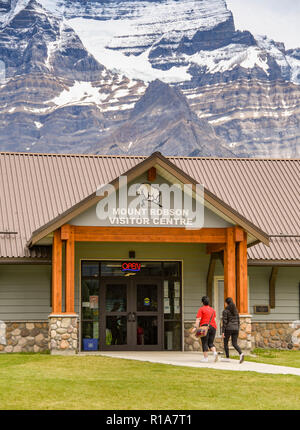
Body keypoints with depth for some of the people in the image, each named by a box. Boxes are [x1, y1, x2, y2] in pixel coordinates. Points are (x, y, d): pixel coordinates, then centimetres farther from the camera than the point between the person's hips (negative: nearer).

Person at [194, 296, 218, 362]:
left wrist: (196, 327, -16)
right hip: (213, 327, 5)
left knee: (205, 343, 1)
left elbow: (198, 319, -10)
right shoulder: (213, 310, 15)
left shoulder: (201, 309, -2)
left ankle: (205, 358, -2)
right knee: (210, 343, 11)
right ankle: (215, 352, -14)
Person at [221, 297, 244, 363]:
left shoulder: (225, 311, -8)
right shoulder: (236, 310, 11)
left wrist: (223, 331, -10)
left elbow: (224, 322, -12)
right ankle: (241, 354, -20)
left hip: (228, 329, -5)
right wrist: (237, 330, 19)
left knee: (225, 343, 12)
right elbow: (238, 321, 13)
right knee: (234, 344, 5)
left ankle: (227, 357, 14)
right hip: (235, 328, 5)